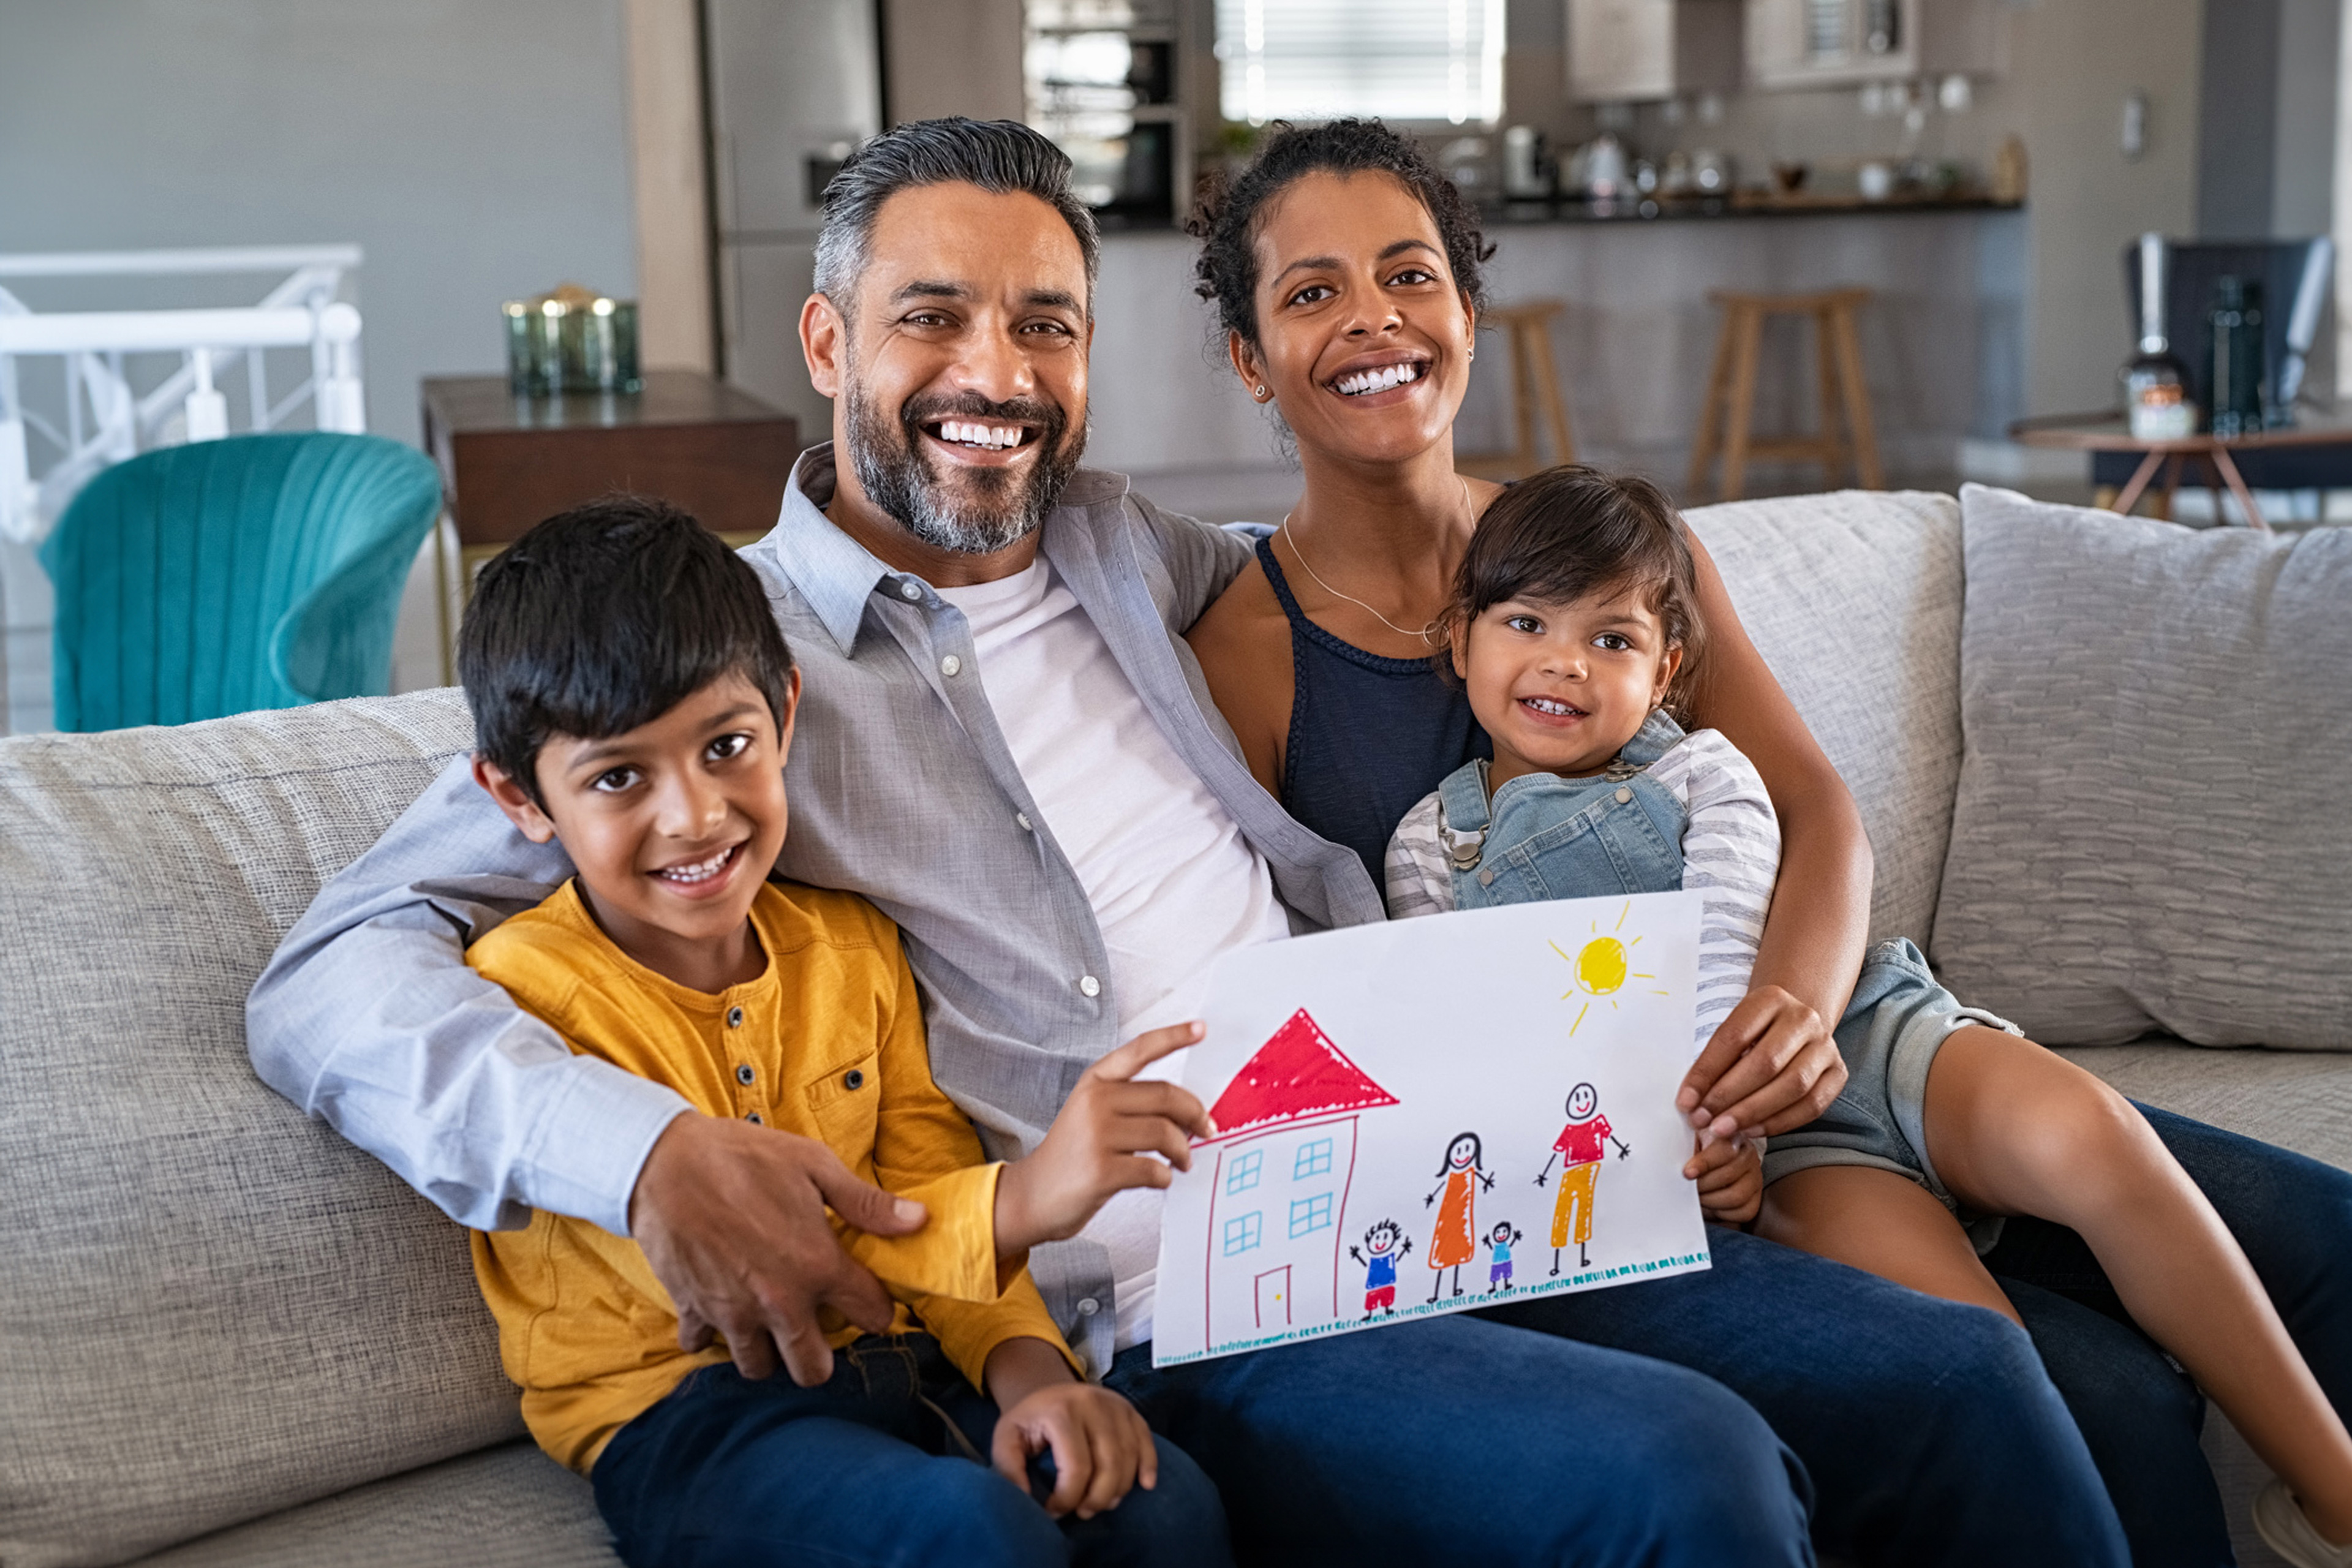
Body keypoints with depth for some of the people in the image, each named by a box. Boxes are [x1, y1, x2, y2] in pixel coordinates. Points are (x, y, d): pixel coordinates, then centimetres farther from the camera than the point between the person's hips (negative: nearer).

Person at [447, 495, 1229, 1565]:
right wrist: (1017, 1202, -30)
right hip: (680, 1417, -5)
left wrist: (1031, 1374, -10)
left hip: (891, 1365, 6)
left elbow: (931, 1199, 11)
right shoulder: (526, 992, -11)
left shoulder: (852, 945, 10)